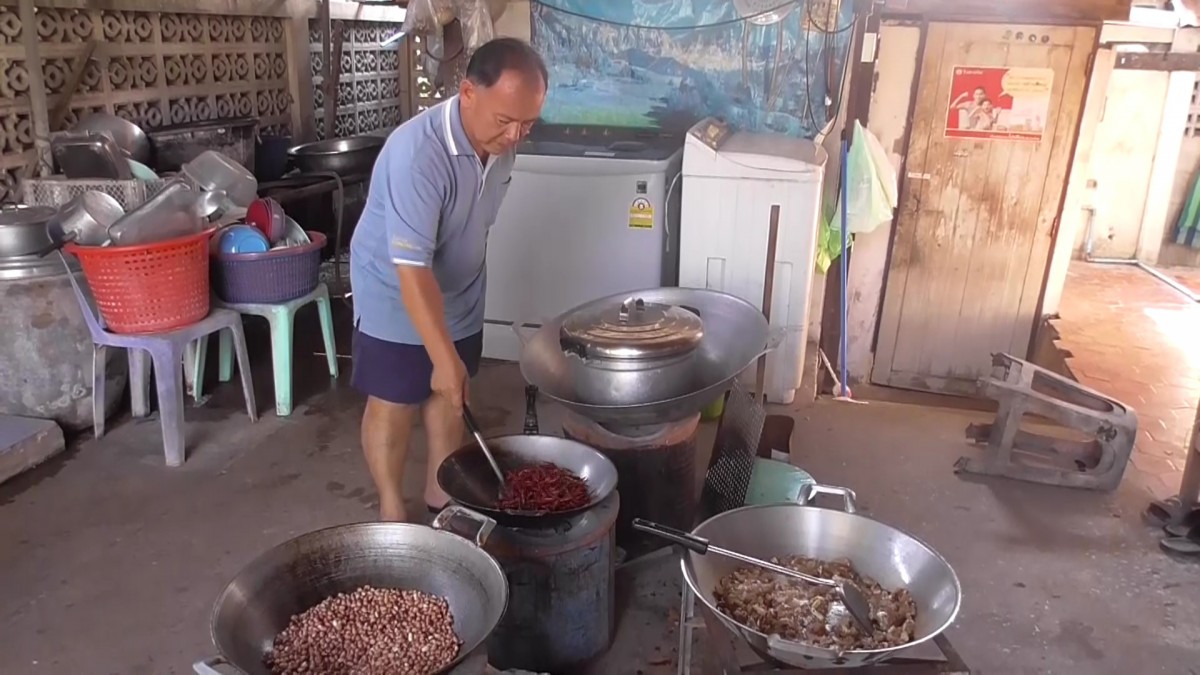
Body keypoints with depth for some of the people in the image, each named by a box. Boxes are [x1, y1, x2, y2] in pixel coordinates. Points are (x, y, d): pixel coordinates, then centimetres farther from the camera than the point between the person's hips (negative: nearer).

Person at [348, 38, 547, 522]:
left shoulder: (500, 140, -11)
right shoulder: (417, 154, -34)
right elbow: (412, 269, -34)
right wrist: (445, 357, -35)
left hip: (460, 295, 7)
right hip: (395, 299, -6)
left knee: (449, 396, 17)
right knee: (393, 407, 7)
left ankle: (440, 496, 35)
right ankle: (392, 513, 25)